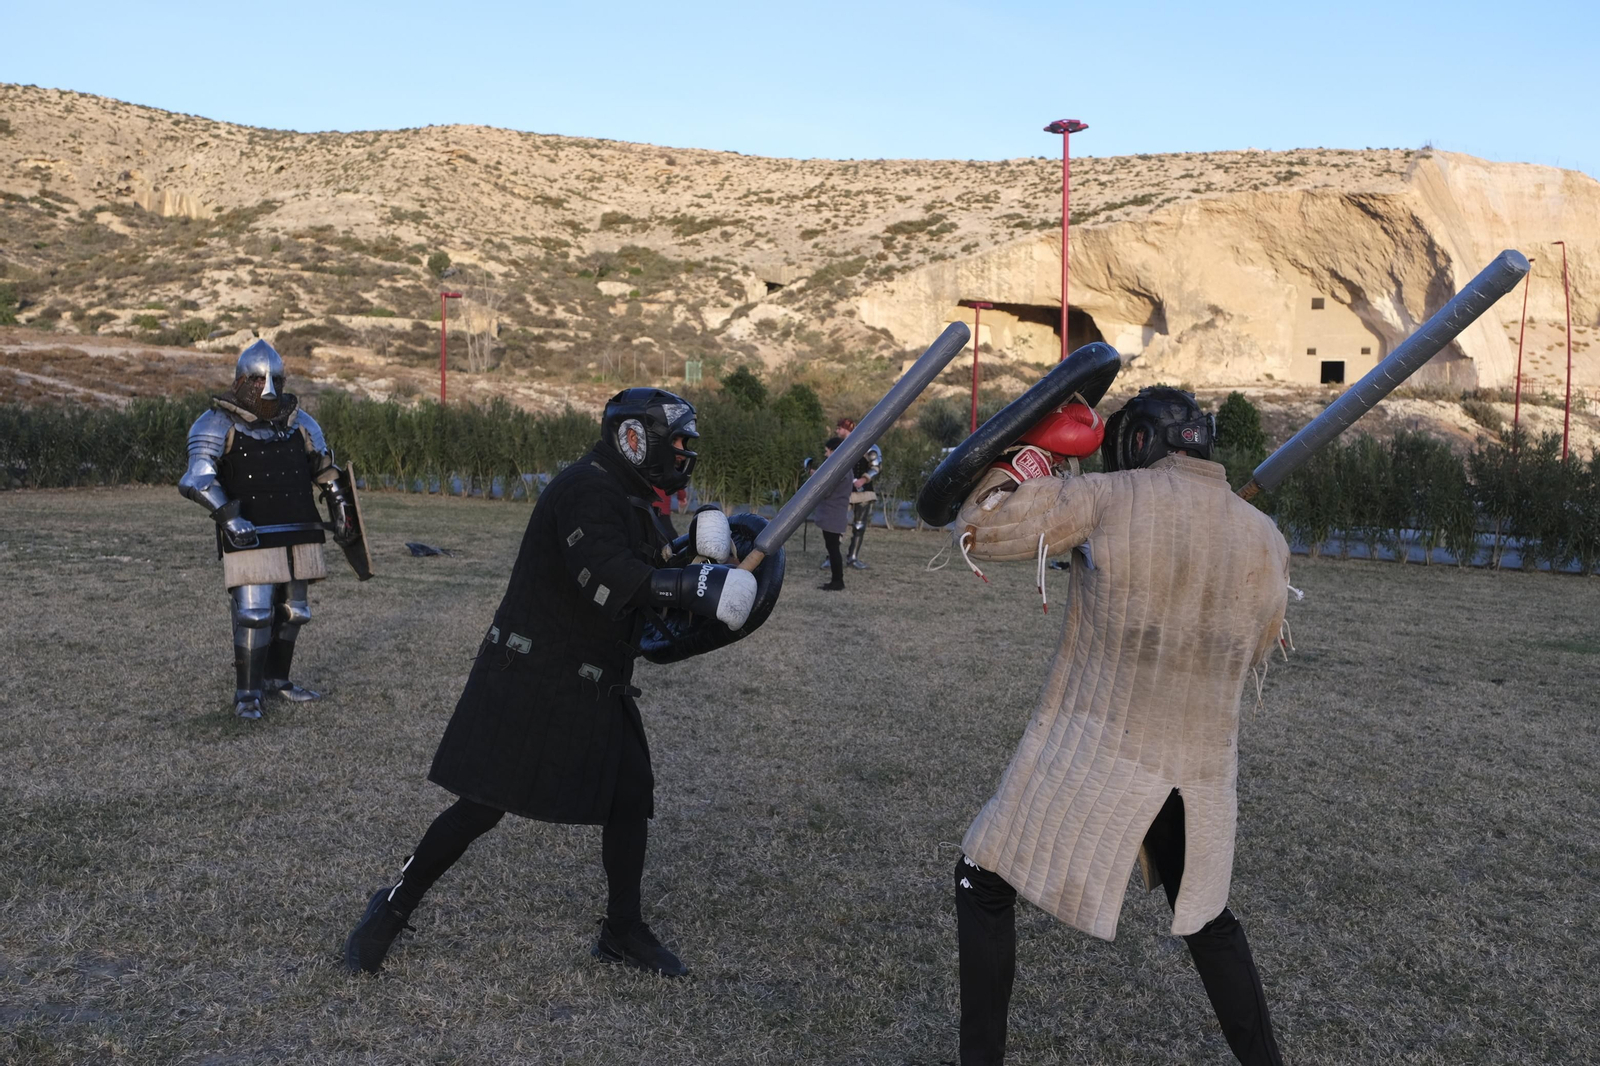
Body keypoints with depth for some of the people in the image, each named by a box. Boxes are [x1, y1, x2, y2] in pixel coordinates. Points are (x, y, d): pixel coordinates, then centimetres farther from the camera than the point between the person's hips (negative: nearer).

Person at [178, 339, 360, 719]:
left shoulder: (299, 423, 10)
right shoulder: (219, 424, -5)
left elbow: (325, 468, 22)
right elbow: (197, 479, -14)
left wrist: (341, 508, 15)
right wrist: (228, 517, -25)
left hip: (298, 534, 6)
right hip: (252, 536, -5)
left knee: (293, 611, 12)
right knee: (254, 612, -9)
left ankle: (276, 679, 28)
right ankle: (247, 692, 4)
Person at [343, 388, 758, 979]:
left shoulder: (635, 503, 13)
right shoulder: (586, 488, -17)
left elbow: (643, 581, 15)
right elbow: (605, 576, -31)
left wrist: (698, 553, 0)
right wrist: (690, 585, -35)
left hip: (597, 684, 9)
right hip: (530, 678, -9)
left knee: (630, 798, 7)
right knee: (482, 805, -3)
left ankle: (622, 932, 23)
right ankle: (392, 908, 18)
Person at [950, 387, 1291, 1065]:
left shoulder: (1113, 498, -10)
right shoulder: (1267, 541, 3)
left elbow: (978, 531, -6)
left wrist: (1015, 466, 10)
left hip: (1091, 752, -4)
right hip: (1201, 769, 5)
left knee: (984, 883, 15)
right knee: (1206, 918, 28)